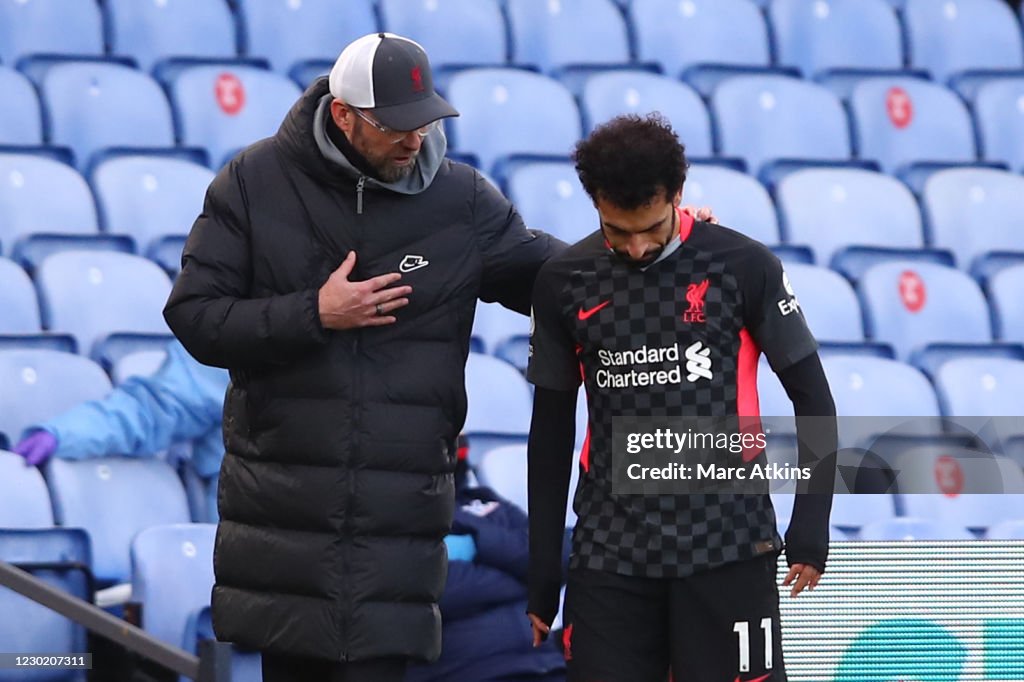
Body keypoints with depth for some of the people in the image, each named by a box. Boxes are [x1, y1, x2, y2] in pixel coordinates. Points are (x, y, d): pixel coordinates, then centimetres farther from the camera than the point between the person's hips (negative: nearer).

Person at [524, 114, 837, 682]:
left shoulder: (742, 266, -4)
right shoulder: (565, 283, 5)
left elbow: (812, 399, 3)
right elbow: (551, 432, 12)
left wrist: (810, 528, -4)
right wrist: (542, 573, 12)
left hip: (726, 545, -3)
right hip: (610, 553, 3)